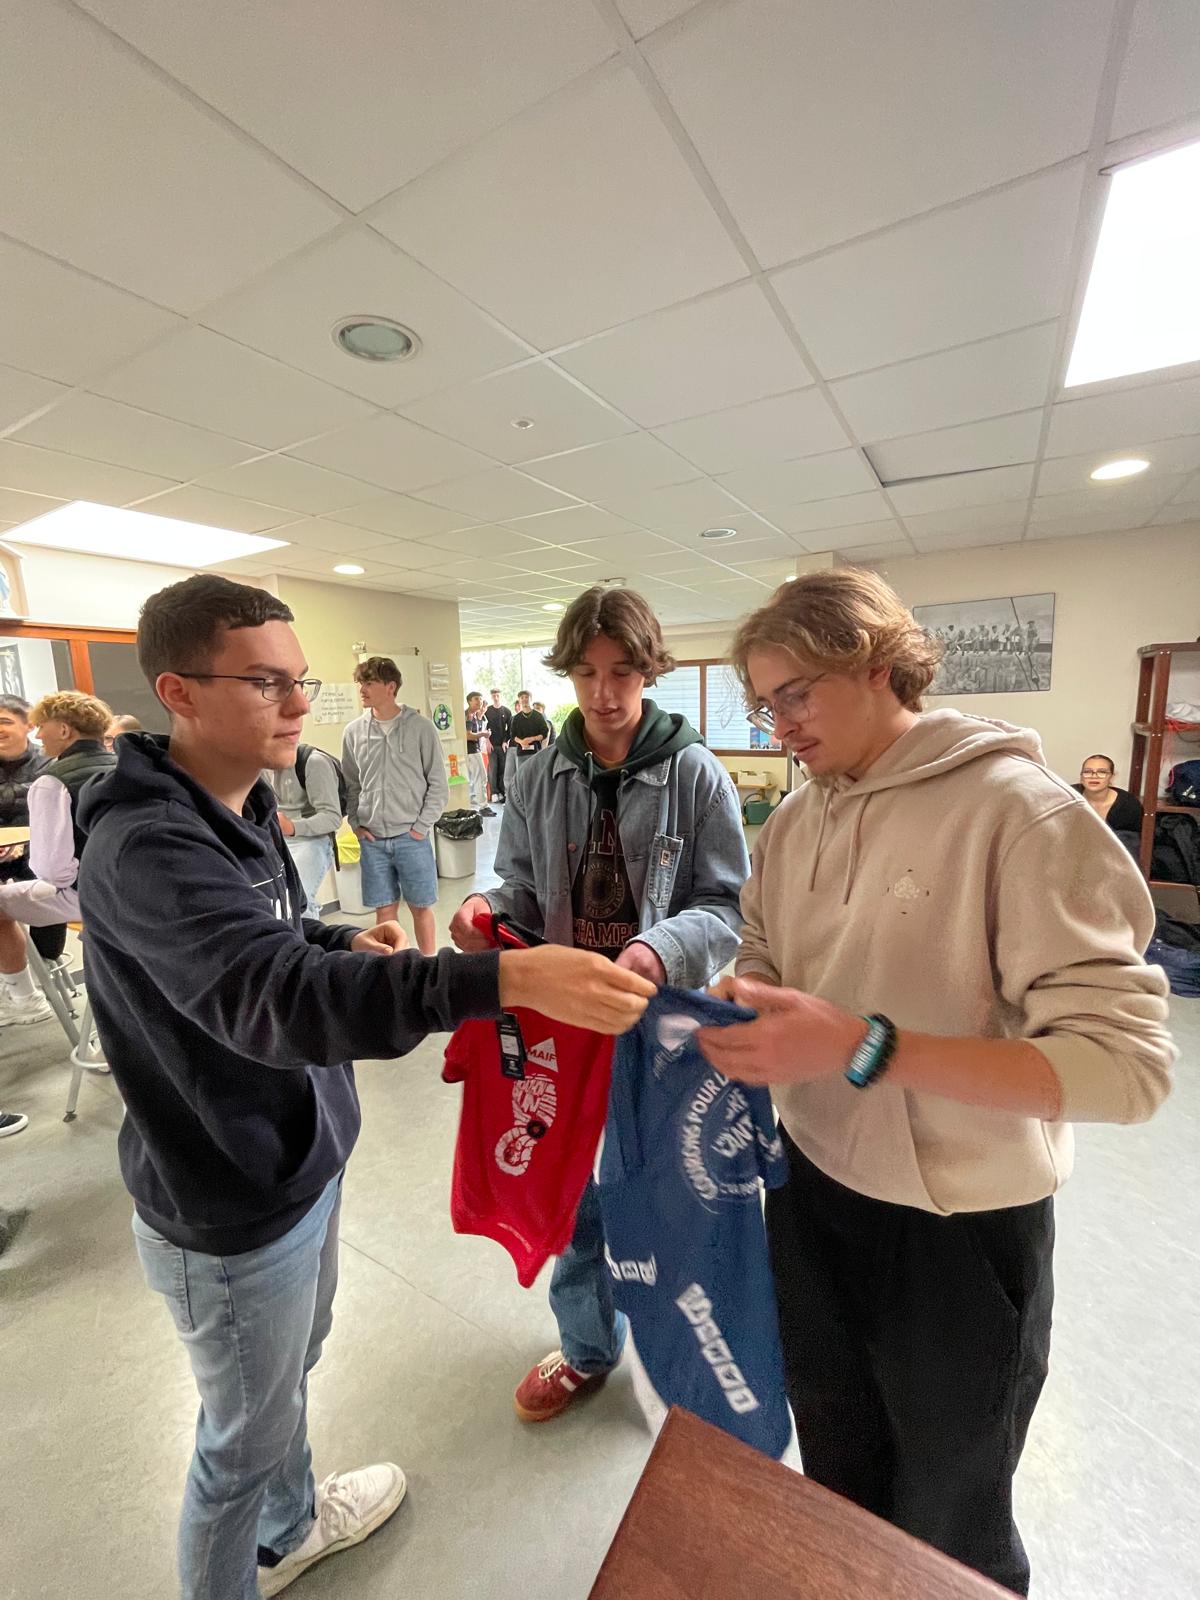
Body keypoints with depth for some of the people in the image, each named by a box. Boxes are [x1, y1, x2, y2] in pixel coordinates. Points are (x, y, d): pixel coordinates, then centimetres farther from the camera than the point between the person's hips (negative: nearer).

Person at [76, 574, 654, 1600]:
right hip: (233, 1209, -9)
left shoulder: (240, 808, 2)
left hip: (296, 1166, 9)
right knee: (245, 1439, 18)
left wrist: (345, 943, -4)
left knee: (294, 1369, 32)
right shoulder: (147, 845, -28)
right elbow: (274, 997, -43)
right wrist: (508, 978, -52)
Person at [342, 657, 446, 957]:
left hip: (411, 838, -2)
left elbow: (439, 784, -4)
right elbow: (350, 785, 12)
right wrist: (356, 824, 3)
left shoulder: (420, 727, -5)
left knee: (420, 907, 8)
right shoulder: (353, 731, 3)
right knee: (384, 909, 11)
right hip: (372, 840, 3)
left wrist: (421, 826, -8)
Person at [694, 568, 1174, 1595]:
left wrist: (863, 1048, -35)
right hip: (811, 1194, 6)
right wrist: (735, 1008, -14)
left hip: (960, 1229, -5)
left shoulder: (1018, 809, -22)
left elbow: (1126, 1063, -26)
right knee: (837, 1475, 31)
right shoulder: (795, 820, -2)